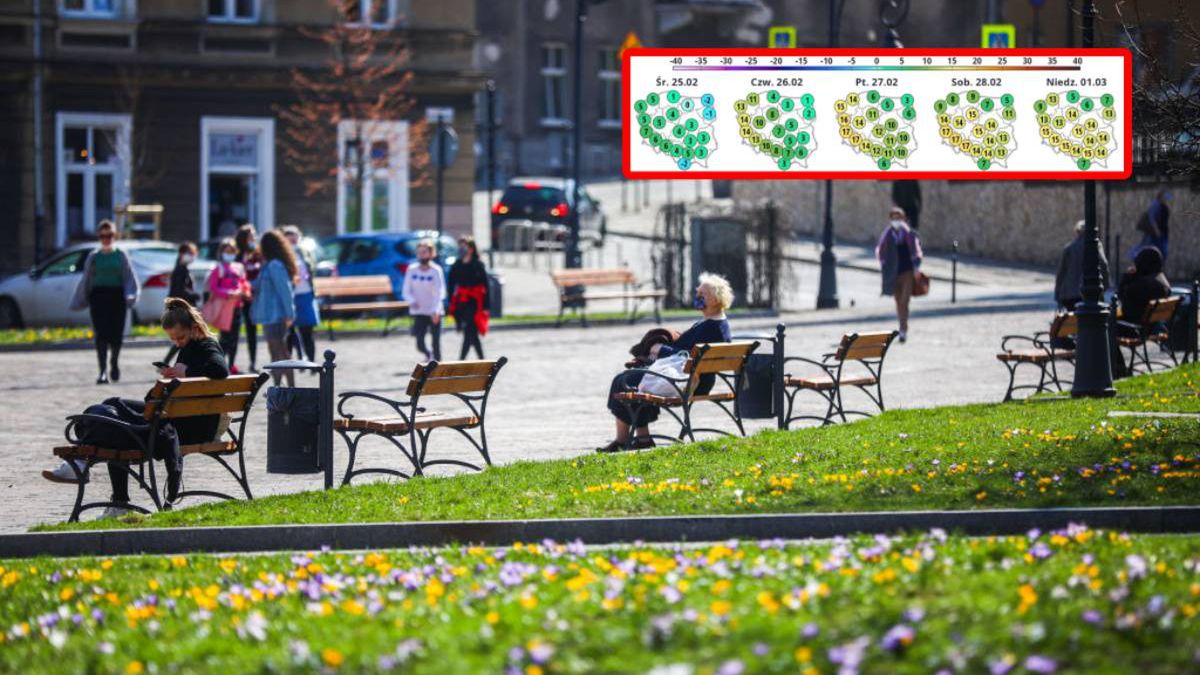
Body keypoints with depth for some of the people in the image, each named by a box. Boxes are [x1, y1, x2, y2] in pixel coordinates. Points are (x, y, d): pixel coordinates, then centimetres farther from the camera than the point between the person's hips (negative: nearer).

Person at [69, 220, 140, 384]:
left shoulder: (121, 255, 8)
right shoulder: (93, 257, 11)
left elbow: (130, 278, 4)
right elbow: (86, 281, 13)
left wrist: (130, 295, -13)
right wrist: (79, 302, 10)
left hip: (117, 296, 0)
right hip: (98, 296, 0)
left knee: (116, 334, -2)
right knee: (101, 335, -9)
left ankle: (114, 362, 29)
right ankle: (103, 372, -10)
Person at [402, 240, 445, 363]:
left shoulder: (436, 270, -6)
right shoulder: (411, 270, 2)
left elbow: (440, 292, -13)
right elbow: (407, 291, 6)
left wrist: (436, 310, -26)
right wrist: (412, 301, -16)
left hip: (434, 313, -2)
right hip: (419, 312, 2)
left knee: (436, 343, -2)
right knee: (420, 344, -4)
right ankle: (429, 356, 28)